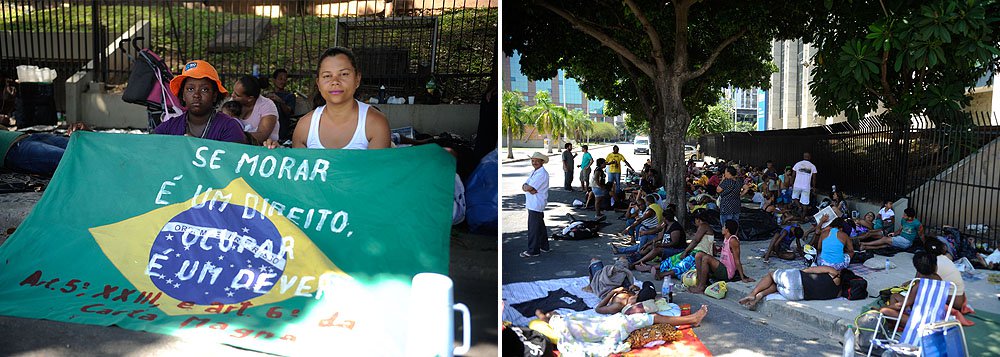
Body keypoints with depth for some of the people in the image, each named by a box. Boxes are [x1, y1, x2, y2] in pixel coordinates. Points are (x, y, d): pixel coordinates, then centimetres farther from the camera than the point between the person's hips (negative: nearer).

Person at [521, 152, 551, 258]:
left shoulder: (542, 174, -16)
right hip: (532, 204, 10)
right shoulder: (534, 172, 15)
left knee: (534, 227, -5)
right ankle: (544, 246, 31)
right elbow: (524, 186, 6)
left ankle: (533, 250, 2)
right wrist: (530, 189, -13)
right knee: (540, 226, 19)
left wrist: (526, 187, -2)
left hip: (536, 204, -10)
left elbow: (529, 188, -23)